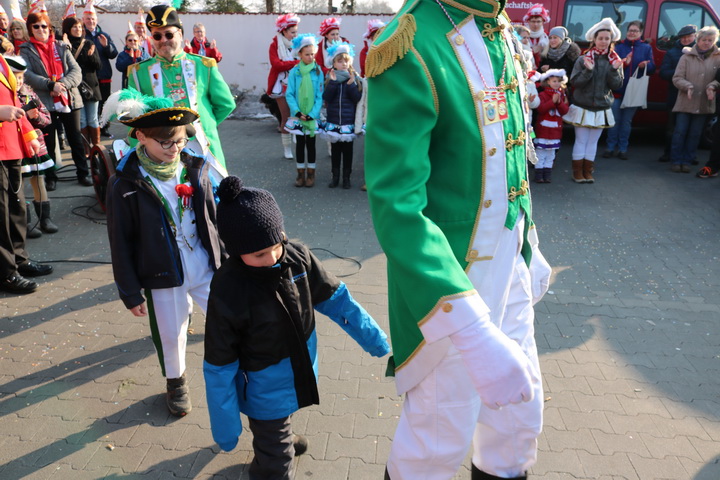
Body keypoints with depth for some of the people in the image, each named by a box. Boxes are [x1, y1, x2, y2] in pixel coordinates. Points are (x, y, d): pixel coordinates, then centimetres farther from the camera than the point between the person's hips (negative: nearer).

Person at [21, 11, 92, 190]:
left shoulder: (61, 47, 11)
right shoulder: (26, 50, 5)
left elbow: (76, 70, 0)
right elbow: (27, 75, -9)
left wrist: (63, 84, -17)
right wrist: (51, 84, -21)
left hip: (69, 99, 1)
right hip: (45, 102, -1)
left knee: (75, 138, 6)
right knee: (48, 141, 5)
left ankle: (83, 173, 15)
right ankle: (50, 177, 14)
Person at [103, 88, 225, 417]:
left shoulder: (195, 169, -4)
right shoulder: (125, 184, -12)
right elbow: (121, 244, -7)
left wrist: (225, 263, 10)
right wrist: (130, 292, -4)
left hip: (207, 269, 2)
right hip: (164, 277, -2)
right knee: (170, 336, 15)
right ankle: (176, 381, 45)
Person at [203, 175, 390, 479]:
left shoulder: (298, 257, -19)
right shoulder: (227, 291, -30)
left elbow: (334, 298, -4)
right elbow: (219, 367, -20)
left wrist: (373, 338, 2)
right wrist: (225, 426, -12)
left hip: (301, 374, 5)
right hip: (266, 394, -5)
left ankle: (281, 438, 66)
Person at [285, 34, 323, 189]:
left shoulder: (318, 71, -4)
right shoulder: (294, 72, -4)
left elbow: (320, 95, -6)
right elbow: (289, 94, -5)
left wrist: (312, 114, -14)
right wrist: (297, 112, -16)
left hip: (312, 116, 0)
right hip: (298, 116, 0)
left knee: (311, 143, 10)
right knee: (300, 143, 10)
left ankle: (310, 173, 20)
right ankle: (301, 173, 20)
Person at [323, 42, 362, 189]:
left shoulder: (355, 78, -1)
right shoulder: (330, 78, 2)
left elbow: (357, 97, -10)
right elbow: (326, 97, -9)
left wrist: (351, 84, -19)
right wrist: (333, 82, -17)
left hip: (349, 120, -1)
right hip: (333, 120, 1)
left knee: (347, 149, 8)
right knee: (335, 149, 10)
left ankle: (346, 177, 17)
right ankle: (335, 176, 21)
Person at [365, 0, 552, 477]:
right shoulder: (412, 49, -22)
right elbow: (395, 206, -29)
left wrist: (528, 249, 18)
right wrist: (474, 333, -36)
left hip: (509, 268, 8)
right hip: (449, 282, -7)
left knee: (522, 409, 22)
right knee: (442, 438, 12)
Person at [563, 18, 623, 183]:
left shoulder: (615, 61, 3)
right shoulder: (583, 59, -5)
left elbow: (617, 85, -1)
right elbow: (574, 81, -10)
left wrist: (615, 70, -17)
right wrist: (588, 70, -24)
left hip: (602, 108, 3)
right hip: (582, 106, -2)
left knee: (593, 141, 9)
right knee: (581, 140, 2)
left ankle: (588, 171, 18)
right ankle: (577, 171, 11)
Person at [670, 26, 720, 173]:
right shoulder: (687, 57, 1)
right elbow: (677, 78, -2)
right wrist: (688, 86, -19)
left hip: (704, 104, 1)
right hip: (685, 103, -1)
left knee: (695, 135, 6)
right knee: (680, 132, -1)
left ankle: (687, 161, 16)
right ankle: (676, 161, 10)